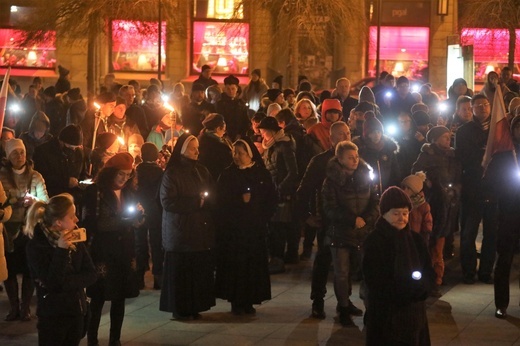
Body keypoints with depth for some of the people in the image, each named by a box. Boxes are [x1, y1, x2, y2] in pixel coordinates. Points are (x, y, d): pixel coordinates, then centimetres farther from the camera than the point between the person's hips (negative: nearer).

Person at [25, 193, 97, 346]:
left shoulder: (75, 240, 3)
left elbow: (91, 274, -1)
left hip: (77, 312, 5)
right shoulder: (37, 245, -14)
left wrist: (65, 283, -16)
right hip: (52, 317, -5)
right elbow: (51, 283, -20)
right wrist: (61, 250, -24)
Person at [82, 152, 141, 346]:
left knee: (120, 298, 9)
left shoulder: (129, 192, 11)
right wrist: (120, 221, -16)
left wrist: (138, 214, -6)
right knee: (98, 299, -2)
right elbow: (90, 223, -13)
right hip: (102, 252, -6)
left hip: (124, 252, 6)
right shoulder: (95, 191, -8)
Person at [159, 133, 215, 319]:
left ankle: (195, 306, 10)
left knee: (200, 270, 1)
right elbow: (167, 201, -13)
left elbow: (212, 195, 15)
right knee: (181, 272, -3)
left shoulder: (201, 171, 12)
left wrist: (205, 199, -8)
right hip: (180, 230, -5)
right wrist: (195, 202, -14)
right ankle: (180, 308, 5)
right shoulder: (172, 174, -6)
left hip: (201, 230, 5)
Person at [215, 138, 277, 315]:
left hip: (255, 228, 1)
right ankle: (235, 301, 4)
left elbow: (271, 200, 7)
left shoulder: (262, 174, 5)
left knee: (254, 264, 0)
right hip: (232, 229, -1)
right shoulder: (228, 174, 3)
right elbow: (221, 200, -2)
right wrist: (240, 200, -14)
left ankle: (249, 301, 9)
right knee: (234, 264, -4)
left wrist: (262, 217, -5)